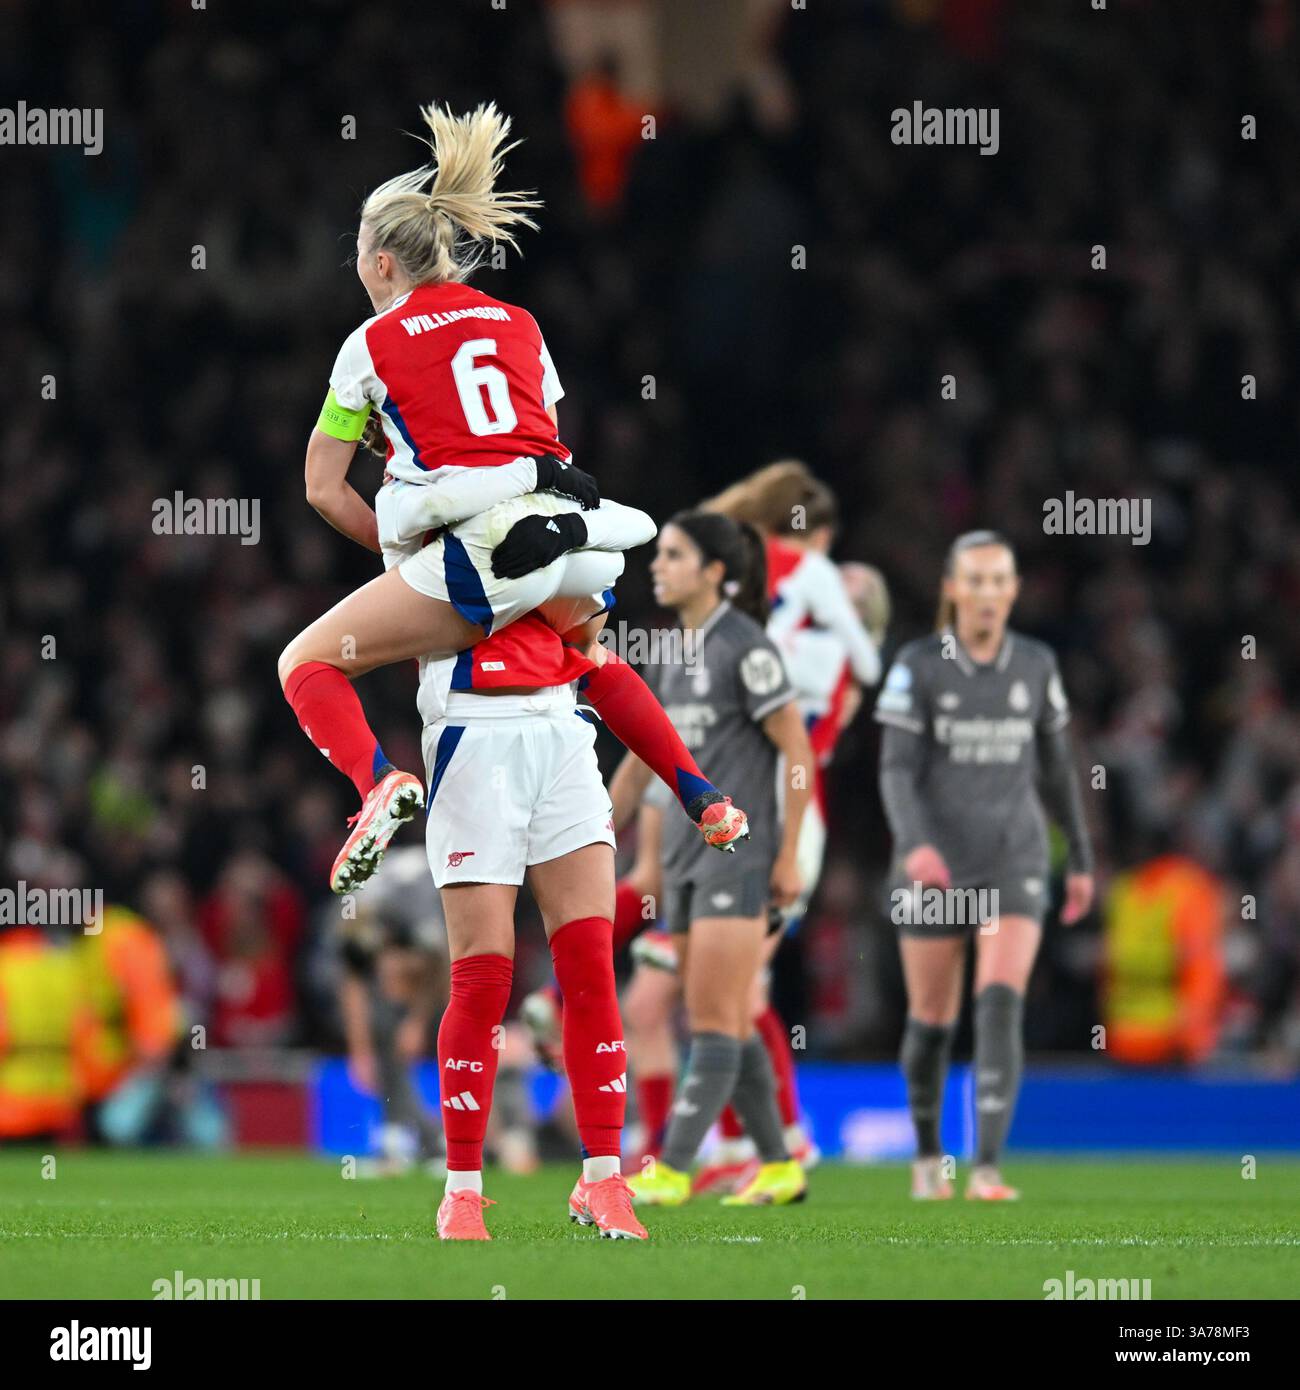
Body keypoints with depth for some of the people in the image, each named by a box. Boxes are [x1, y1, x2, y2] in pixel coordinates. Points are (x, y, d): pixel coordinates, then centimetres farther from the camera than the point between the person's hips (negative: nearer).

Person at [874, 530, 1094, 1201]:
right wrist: (914, 844, -29)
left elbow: (1055, 767, 14)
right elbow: (896, 771, -11)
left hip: (1014, 866, 1)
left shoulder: (1036, 664, 4)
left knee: (1000, 1006, -19)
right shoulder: (917, 666, -5)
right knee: (932, 1020, 8)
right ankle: (928, 1154, 34)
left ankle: (987, 1170, -22)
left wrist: (1081, 859, 18)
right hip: (935, 866, -1)